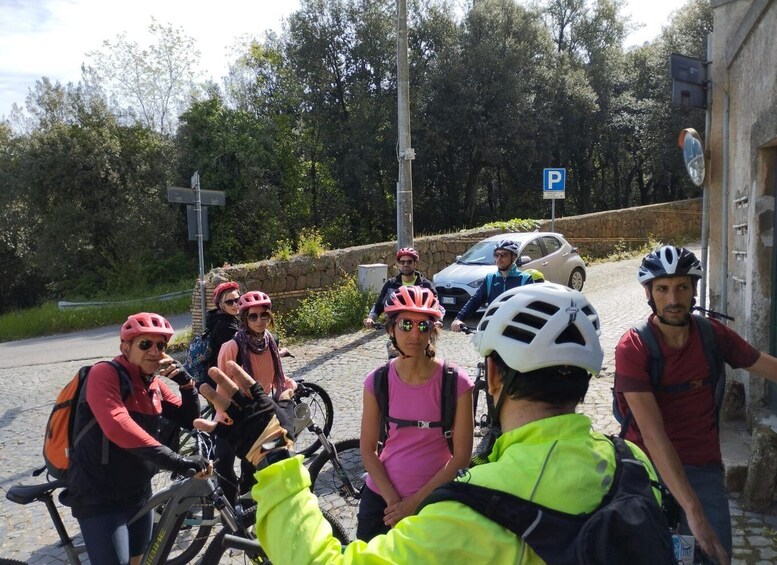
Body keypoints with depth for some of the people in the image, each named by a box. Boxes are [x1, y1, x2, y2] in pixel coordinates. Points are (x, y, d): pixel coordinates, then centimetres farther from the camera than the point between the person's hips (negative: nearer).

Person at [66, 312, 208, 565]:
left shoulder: (155, 384, 5)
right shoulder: (104, 374, -19)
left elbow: (189, 419, 5)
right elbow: (118, 428, -35)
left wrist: (186, 381, -13)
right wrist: (179, 461, -41)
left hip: (138, 493, 8)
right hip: (99, 498, -8)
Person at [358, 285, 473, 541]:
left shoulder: (456, 383, -15)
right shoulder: (377, 381, -8)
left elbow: (461, 455, -13)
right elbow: (367, 449, -3)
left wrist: (415, 502, -13)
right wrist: (393, 500, -13)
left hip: (432, 499, -2)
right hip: (381, 495, 2)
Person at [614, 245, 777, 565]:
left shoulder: (714, 334, -4)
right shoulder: (633, 347, -18)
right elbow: (653, 434, -25)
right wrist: (692, 510, -32)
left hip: (702, 467, 3)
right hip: (647, 465, -3)